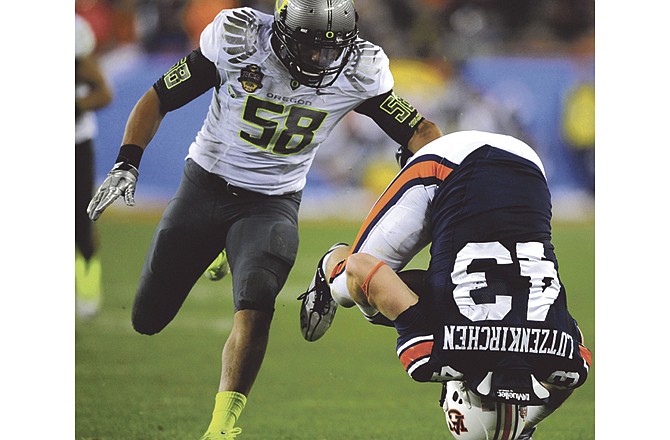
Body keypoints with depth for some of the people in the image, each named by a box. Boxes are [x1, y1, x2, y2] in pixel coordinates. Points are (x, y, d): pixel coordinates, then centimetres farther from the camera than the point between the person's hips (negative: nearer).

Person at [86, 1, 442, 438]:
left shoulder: (359, 71, -15)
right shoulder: (236, 41, -19)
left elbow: (420, 131, -8)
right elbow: (158, 99, -10)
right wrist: (127, 163, -20)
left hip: (272, 204, -1)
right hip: (205, 187, 1)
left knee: (255, 310, -26)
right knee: (148, 318, 11)